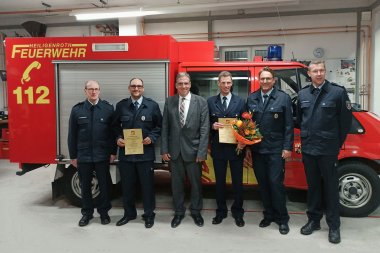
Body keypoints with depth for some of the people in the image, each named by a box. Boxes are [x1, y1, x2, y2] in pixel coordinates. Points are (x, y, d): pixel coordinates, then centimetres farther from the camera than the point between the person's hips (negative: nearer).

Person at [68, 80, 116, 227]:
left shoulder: (108, 108, -1)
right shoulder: (77, 110, 2)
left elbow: (113, 131, 0)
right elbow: (72, 135, 4)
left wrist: (113, 152, -2)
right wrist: (73, 156, 3)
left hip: (102, 155, -1)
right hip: (83, 156, 1)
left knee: (104, 185, 10)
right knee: (85, 186, 12)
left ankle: (104, 212, 27)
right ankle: (87, 213, 29)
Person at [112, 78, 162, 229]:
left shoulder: (152, 106, 2)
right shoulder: (121, 106, 7)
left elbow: (159, 126, 5)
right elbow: (115, 126, 14)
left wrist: (152, 138, -10)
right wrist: (118, 138, -3)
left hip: (145, 152, -2)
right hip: (126, 152, 2)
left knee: (147, 185, 6)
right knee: (127, 185, 11)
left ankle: (149, 214, 21)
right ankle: (129, 213, 28)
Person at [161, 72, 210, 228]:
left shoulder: (201, 102, -5)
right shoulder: (169, 102, 2)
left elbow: (204, 129, -7)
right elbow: (165, 127, 3)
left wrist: (202, 151, -11)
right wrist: (164, 149, -2)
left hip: (193, 149, -1)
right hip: (174, 150, 2)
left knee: (196, 183, 11)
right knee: (176, 183, 13)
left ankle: (196, 211, 31)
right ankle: (178, 212, 30)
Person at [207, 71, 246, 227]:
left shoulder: (240, 102, 2)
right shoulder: (210, 102, 4)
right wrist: (212, 126, -15)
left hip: (236, 148, -1)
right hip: (218, 148, 1)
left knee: (237, 182, 8)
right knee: (220, 181, 11)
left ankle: (238, 212, 25)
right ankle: (221, 211, 26)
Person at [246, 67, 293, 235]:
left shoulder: (283, 98, -2)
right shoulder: (251, 98, 8)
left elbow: (288, 125, -3)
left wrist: (287, 147, -8)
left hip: (276, 149, -4)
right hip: (257, 149, 4)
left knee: (276, 183, -3)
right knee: (262, 183, 11)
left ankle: (282, 219, 14)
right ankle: (268, 215, 26)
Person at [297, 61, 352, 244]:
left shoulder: (338, 92, -6)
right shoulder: (302, 94, 7)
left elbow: (346, 120, -3)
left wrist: (337, 144, 0)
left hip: (328, 150, -4)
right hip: (308, 149, 4)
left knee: (331, 187, 4)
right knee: (313, 186, 15)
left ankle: (334, 226, 17)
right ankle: (313, 220, 28)